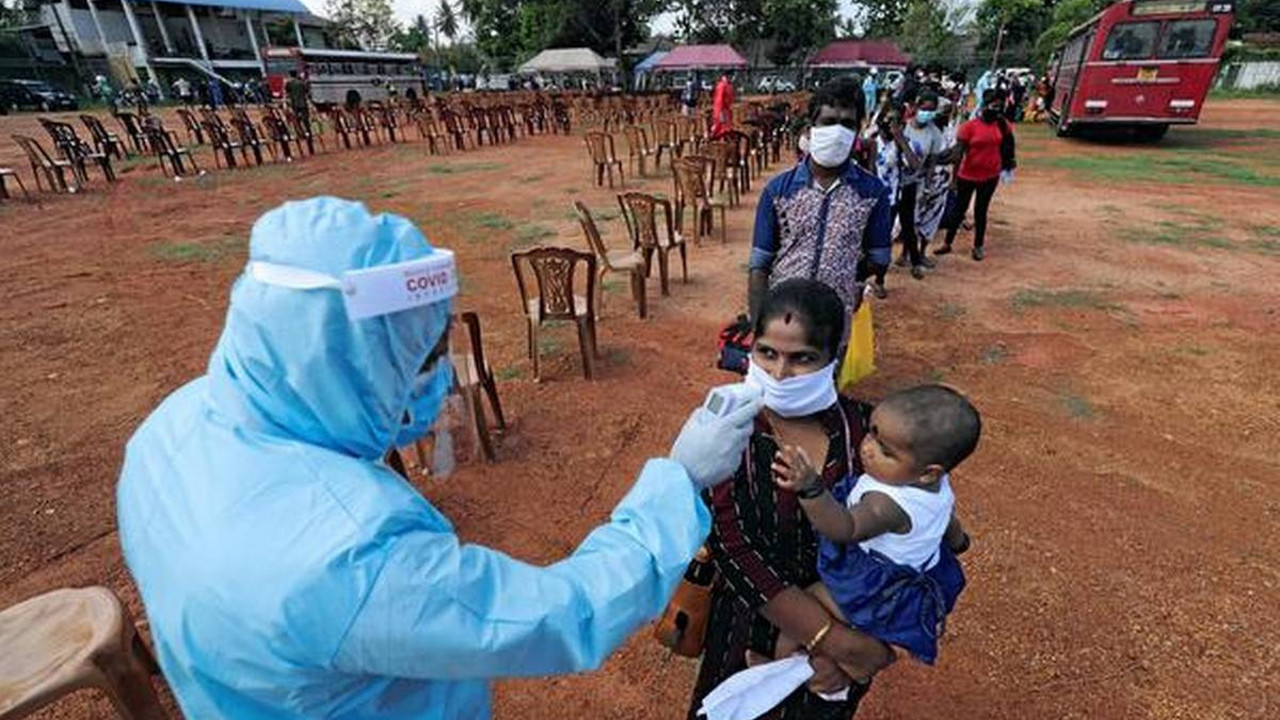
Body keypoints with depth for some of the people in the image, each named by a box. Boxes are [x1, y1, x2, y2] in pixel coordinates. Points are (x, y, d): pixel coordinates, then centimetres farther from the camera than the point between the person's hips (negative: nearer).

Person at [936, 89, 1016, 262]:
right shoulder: (969, 126, -14)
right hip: (967, 176, -3)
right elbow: (959, 152, -14)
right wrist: (955, 176, -16)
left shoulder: (1002, 125, -1)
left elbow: (1007, 145, 13)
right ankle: (947, 243, 19)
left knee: (981, 211, 13)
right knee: (959, 209, 8)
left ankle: (978, 246, 22)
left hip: (990, 176, 3)